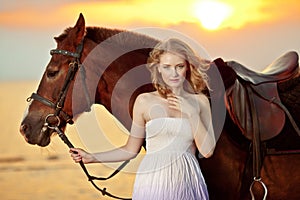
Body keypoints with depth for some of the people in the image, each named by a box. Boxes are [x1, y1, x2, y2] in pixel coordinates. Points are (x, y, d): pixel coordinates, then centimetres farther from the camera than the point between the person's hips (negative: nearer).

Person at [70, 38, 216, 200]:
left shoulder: (199, 101, 3)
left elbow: (207, 151, -3)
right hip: (152, 182, -1)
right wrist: (91, 158, 2)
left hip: (186, 185, 1)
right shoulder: (145, 101, 1)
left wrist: (192, 113, -8)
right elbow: (131, 150, 7)